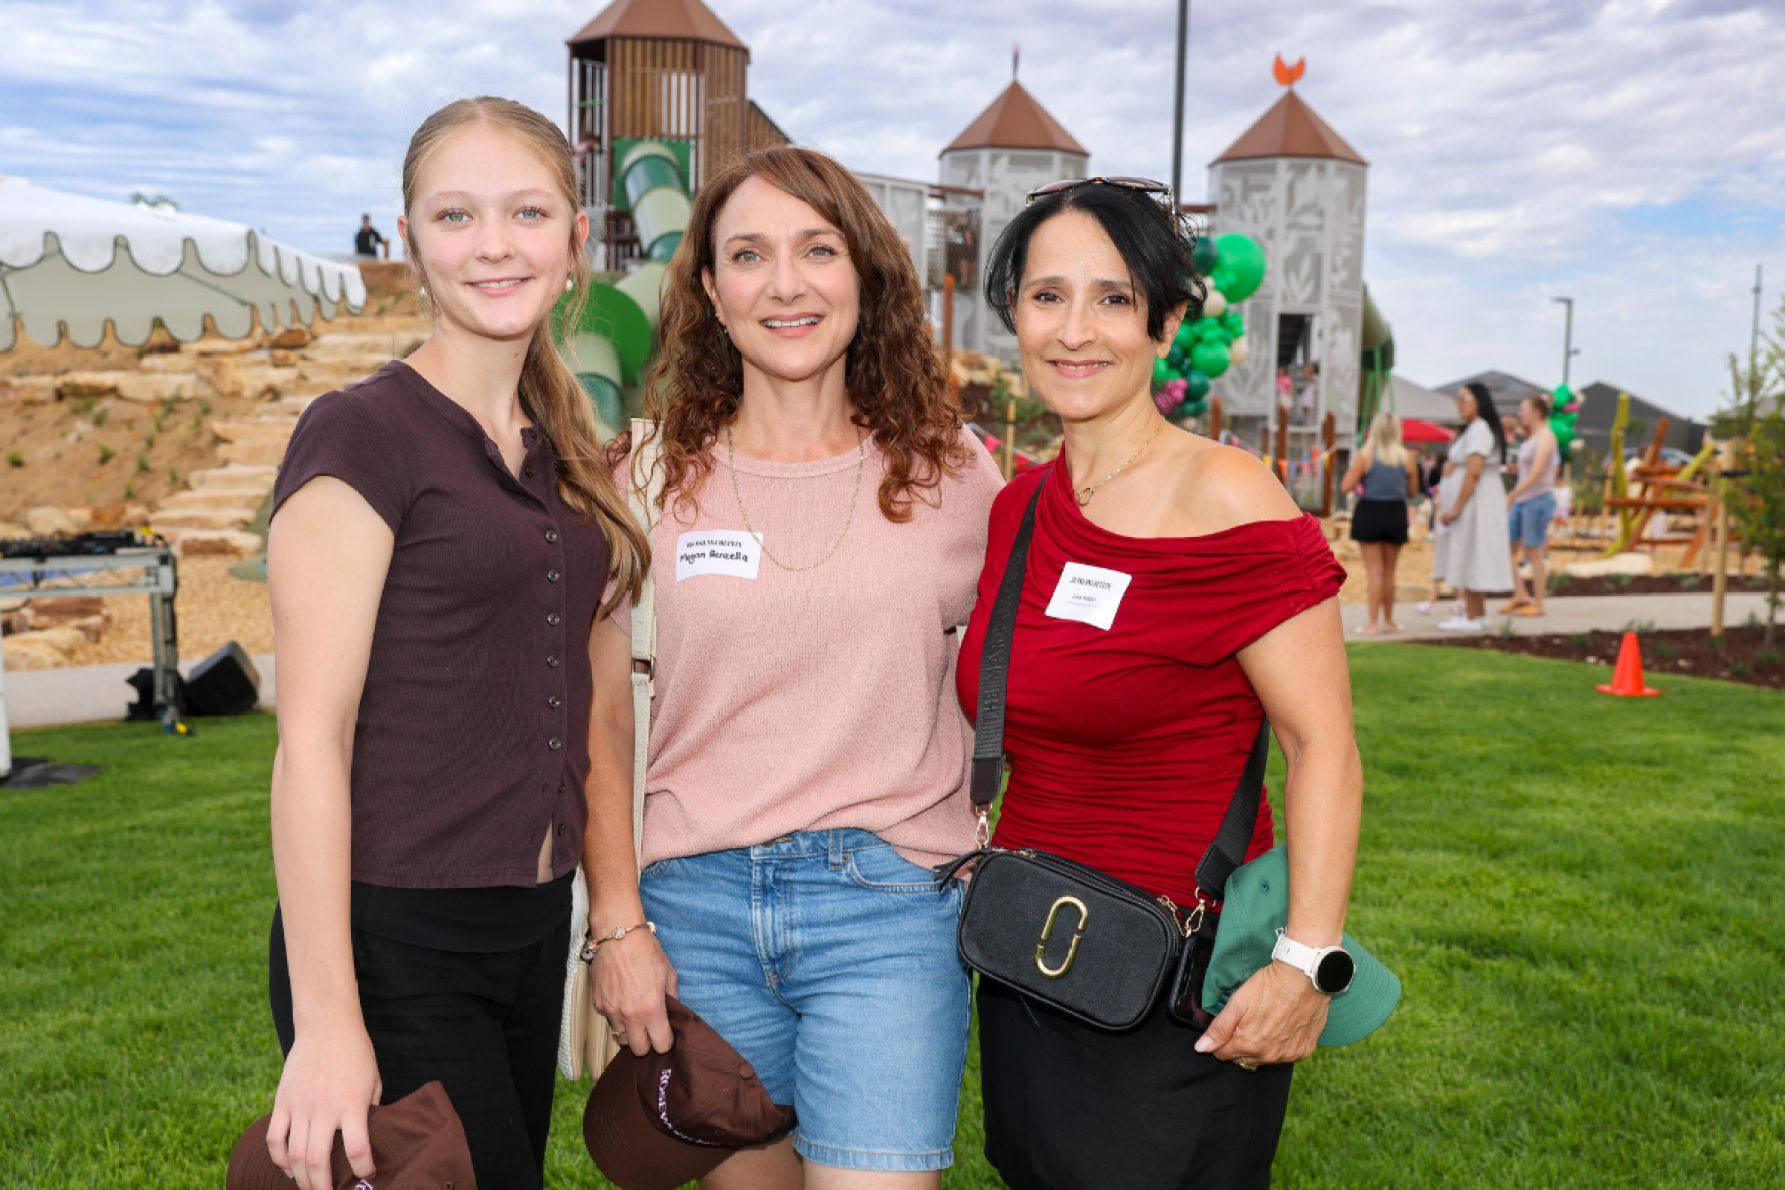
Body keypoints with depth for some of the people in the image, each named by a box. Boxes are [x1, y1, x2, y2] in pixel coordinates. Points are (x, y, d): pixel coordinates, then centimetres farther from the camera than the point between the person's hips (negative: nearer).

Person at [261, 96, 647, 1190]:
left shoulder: (561, 449, 9)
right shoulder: (360, 433, -11)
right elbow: (313, 736, -15)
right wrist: (326, 1022, -17)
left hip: (536, 929, 7)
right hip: (396, 941, -7)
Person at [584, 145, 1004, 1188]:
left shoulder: (952, 475, 3)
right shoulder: (655, 480, 3)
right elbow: (603, 721, 6)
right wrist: (618, 923, 1)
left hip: (887, 908, -1)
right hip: (697, 905, 2)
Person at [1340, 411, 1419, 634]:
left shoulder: (1364, 456, -9)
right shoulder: (1408, 457, -1)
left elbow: (1346, 486, -12)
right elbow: (1413, 491, 6)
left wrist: (1352, 469, 6)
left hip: (1369, 512, -2)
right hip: (1396, 514, 2)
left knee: (1374, 570, 1)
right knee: (1389, 571, 14)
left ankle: (1373, 623, -3)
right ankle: (1388, 621, 22)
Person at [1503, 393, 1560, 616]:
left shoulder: (1545, 437, -12)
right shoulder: (1531, 437, 13)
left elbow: (1536, 474, -21)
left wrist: (1511, 496, -24)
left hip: (1537, 500, -9)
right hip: (1521, 501, 9)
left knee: (1534, 553, -3)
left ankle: (1538, 604, 4)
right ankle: (1520, 595, 13)